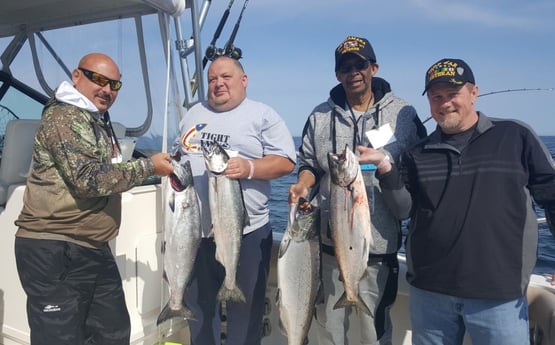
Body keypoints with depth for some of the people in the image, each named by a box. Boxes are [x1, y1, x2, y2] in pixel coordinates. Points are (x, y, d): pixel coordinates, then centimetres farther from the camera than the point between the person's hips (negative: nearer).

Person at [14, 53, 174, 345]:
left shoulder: (97, 121, 18)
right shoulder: (64, 117, -13)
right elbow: (90, 179, -23)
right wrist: (148, 166, -16)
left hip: (93, 248, 10)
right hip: (54, 251, -10)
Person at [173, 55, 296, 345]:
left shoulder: (263, 115, -1)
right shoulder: (194, 113, 15)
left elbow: (285, 161, -9)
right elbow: (179, 154, 24)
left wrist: (249, 167, -24)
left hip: (246, 232, -5)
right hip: (195, 230, 5)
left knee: (244, 311, 7)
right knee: (198, 305, 18)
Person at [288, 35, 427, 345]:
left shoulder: (403, 114, 1)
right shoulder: (321, 116, 8)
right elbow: (309, 165, 12)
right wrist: (302, 186, -9)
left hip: (380, 245, -2)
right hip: (330, 241, 3)